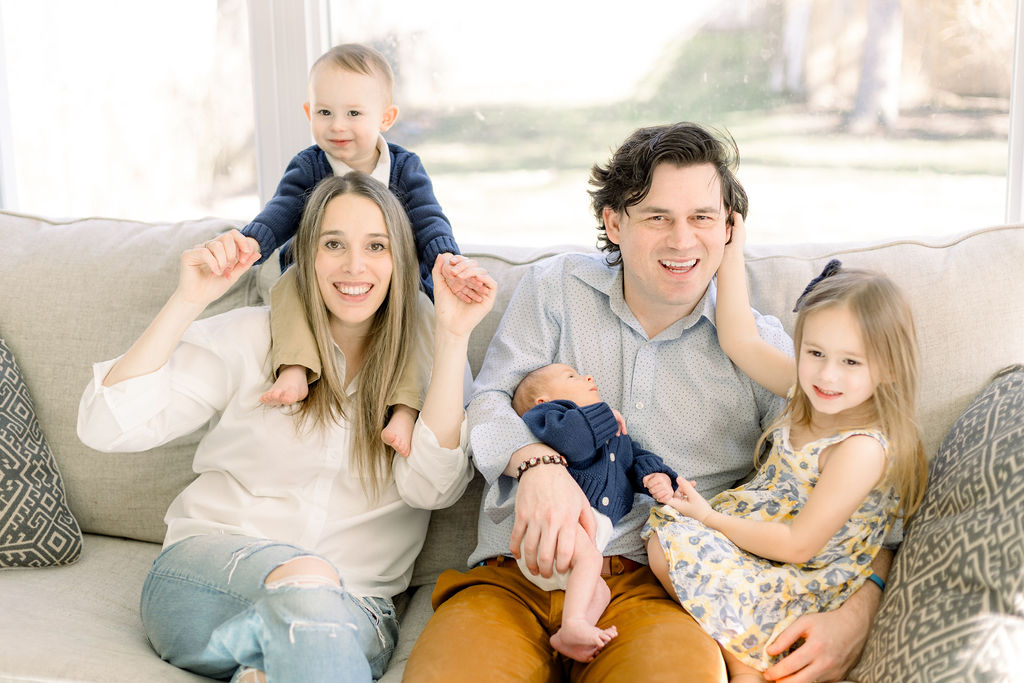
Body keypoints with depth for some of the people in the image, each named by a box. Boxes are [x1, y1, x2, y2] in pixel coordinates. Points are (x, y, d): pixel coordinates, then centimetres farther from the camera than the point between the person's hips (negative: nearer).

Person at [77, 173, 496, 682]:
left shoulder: (425, 354, 7)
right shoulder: (251, 336, 4)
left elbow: (431, 487, -10)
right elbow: (108, 426, -4)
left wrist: (454, 335, -15)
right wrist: (188, 302, -12)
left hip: (353, 606, 1)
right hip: (208, 563, 0)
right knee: (305, 575, -35)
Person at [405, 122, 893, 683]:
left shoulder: (761, 346, 9)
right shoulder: (555, 289, 12)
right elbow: (488, 401, 3)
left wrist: (856, 614, -11)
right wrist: (537, 461, -21)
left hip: (655, 590, 0)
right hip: (515, 575, 1)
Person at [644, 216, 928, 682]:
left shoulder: (862, 448, -27)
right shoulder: (816, 394, -2)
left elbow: (798, 545, -26)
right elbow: (741, 343, 8)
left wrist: (712, 518, -17)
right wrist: (732, 253, 7)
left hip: (805, 584, -9)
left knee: (673, 548, -22)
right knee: (662, 533, 3)